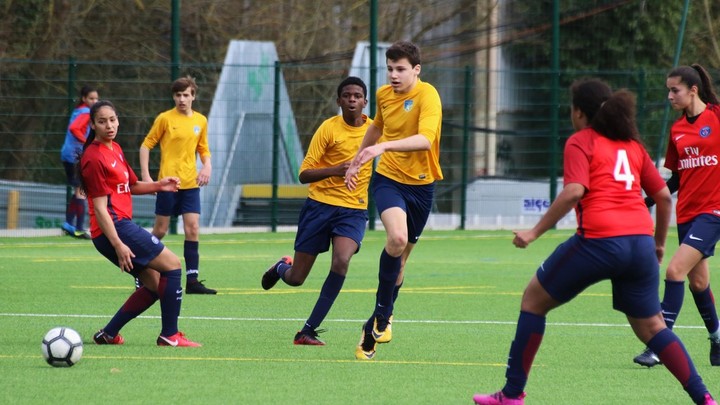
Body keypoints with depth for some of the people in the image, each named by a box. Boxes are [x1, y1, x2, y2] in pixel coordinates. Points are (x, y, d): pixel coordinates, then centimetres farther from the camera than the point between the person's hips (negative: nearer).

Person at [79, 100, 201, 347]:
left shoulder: (115, 149, 16)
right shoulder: (94, 158, -14)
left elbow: (130, 186, 27)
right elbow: (99, 207, -18)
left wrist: (158, 186, 7)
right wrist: (118, 245, -23)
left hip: (122, 226, 10)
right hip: (114, 228, -10)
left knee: (155, 285, 14)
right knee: (172, 264, -9)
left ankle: (108, 334, 17)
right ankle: (169, 335, -7)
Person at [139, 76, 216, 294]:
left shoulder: (200, 121, 9)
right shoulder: (165, 118, -2)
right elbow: (146, 145, 0)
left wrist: (207, 167, -1)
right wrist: (145, 175, -9)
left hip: (190, 184, 3)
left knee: (193, 228, -6)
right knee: (160, 229, 2)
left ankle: (192, 280, -5)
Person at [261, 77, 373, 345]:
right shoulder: (329, 128, -7)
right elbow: (304, 174, -10)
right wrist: (334, 170, -26)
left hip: (354, 209, 2)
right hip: (320, 204, -1)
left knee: (341, 261, -27)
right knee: (295, 279, 3)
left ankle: (308, 331, -18)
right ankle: (281, 267, 44)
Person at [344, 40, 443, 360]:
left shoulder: (427, 95, -17)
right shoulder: (384, 94, 1)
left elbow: (425, 139, -34)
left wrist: (383, 147, -45)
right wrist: (356, 162, 29)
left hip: (420, 184, -1)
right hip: (388, 178, 1)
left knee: (400, 256, 11)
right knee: (397, 238, -27)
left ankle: (379, 319, 32)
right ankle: (383, 315, -15)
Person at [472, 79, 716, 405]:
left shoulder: (580, 142, 3)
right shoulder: (633, 144, 20)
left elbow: (574, 192, -12)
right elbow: (664, 196, 18)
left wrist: (535, 232, -8)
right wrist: (659, 243, 30)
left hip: (598, 240, -5)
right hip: (640, 242, 5)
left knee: (534, 300, 12)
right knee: (651, 327, 16)